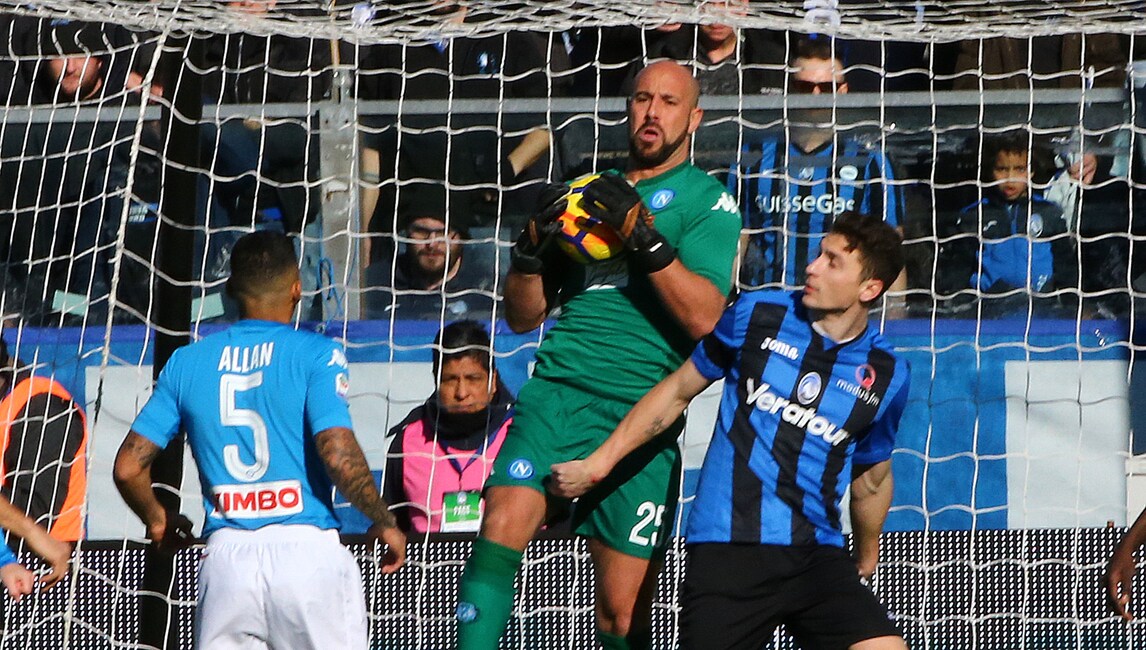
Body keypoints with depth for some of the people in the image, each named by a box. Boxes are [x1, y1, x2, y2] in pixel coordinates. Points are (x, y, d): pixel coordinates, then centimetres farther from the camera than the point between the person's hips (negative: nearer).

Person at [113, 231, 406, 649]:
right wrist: (384, 523, 2)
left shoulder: (187, 363, 10)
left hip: (226, 555, 3)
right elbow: (339, 456, -14)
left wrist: (157, 520, 28)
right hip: (306, 549, -3)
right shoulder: (315, 355, -2)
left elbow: (128, 468, 9)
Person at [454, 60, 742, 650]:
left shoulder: (707, 200, 8)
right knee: (502, 526, -24)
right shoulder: (589, 192, 22)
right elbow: (523, 317, 23)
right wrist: (533, 246, 4)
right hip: (557, 389, 3)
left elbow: (705, 317, -7)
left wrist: (645, 236, -15)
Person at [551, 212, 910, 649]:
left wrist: (866, 556, 31)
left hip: (818, 557, 2)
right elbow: (677, 391, 12)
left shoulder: (887, 376, 5)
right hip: (728, 550, -1)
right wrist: (599, 463, 11)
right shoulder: (757, 315, 2)